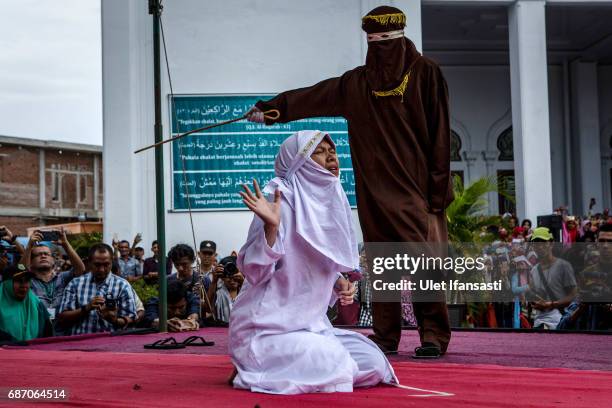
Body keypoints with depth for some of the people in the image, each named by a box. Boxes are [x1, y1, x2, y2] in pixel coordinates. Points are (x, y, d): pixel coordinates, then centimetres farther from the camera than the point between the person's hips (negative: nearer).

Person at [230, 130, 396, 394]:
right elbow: (253, 270, -20)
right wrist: (271, 226, -35)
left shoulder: (331, 202, 8)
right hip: (269, 328, -8)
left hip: (309, 322, 9)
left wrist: (339, 284, 0)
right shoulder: (279, 200, -16)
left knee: (372, 362, 2)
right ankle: (251, 372, 0)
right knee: (333, 366, -24)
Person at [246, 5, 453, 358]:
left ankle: (434, 335, -6)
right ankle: (386, 335, 12)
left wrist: (438, 188, -10)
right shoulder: (356, 83, 12)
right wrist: (268, 109, 16)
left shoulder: (425, 73, -1)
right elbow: (311, 97, 17)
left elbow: (439, 134, -6)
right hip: (375, 192, 5)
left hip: (417, 187, -5)